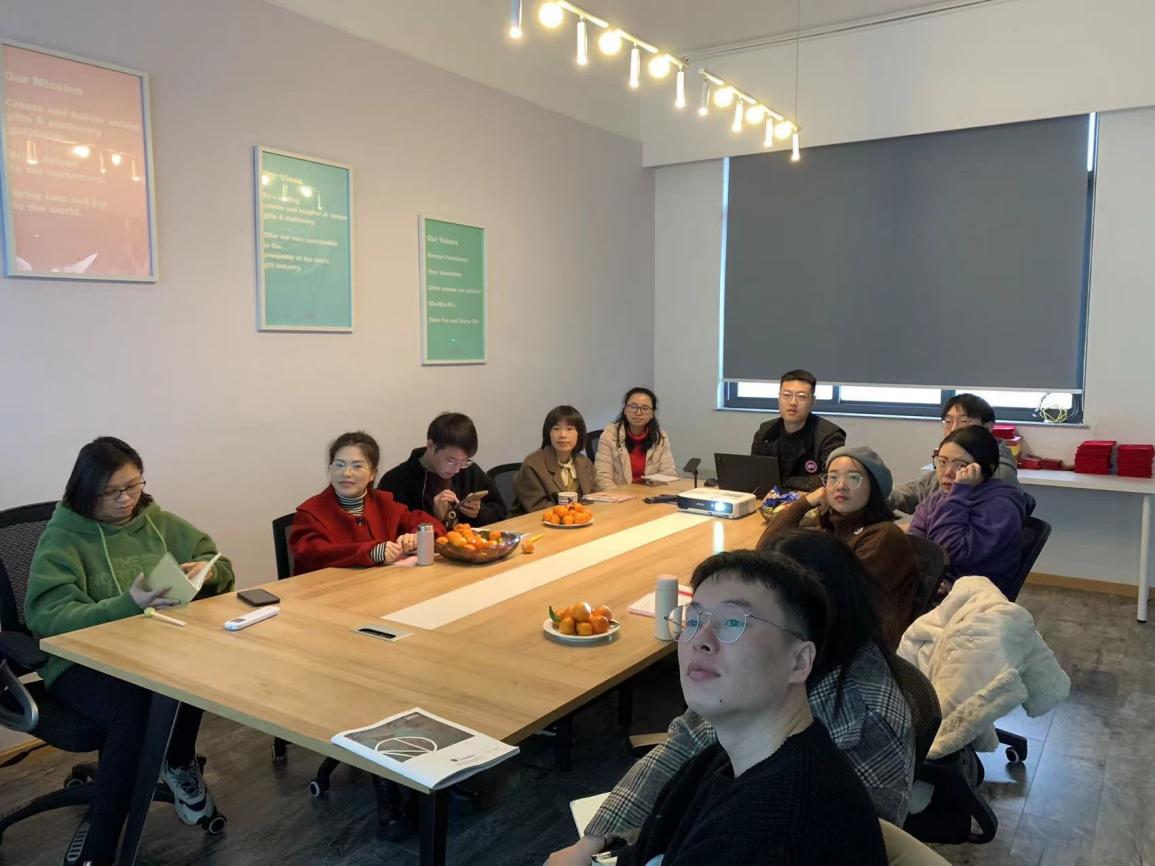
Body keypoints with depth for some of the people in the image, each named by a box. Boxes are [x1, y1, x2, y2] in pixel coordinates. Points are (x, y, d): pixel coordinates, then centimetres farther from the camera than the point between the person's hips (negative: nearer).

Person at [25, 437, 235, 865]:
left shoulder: (159, 522, 8)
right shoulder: (61, 539, -5)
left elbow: (220, 565, 13)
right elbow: (49, 618, -16)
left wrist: (206, 572, -13)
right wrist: (129, 604, -31)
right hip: (83, 660, -3)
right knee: (136, 715, -34)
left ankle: (179, 764, -2)